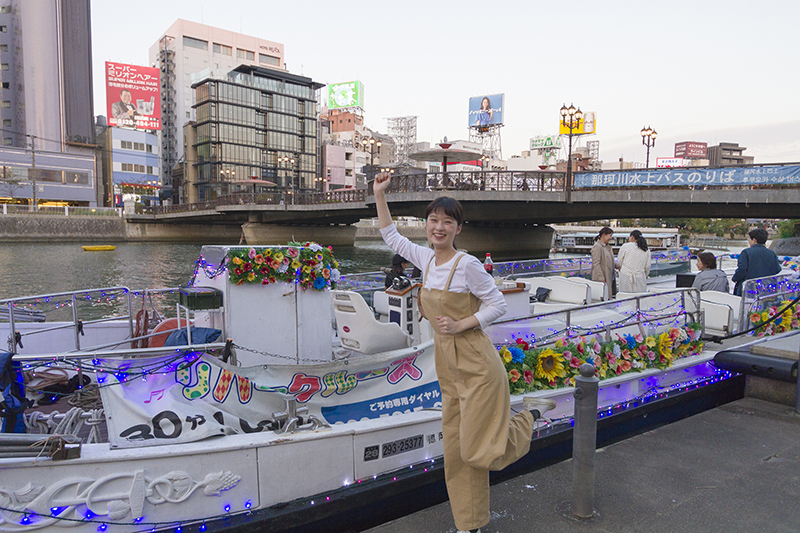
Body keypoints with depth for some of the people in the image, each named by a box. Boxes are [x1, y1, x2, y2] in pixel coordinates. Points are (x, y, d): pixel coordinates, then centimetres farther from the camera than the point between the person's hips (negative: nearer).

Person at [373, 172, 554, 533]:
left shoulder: (467, 265, -15)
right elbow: (391, 236, 17)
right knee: (456, 451, 13)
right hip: (448, 368, 7)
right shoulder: (426, 259, 5)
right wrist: (379, 194, 15)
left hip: (476, 367, -7)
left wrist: (460, 325, -19)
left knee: (477, 452, -3)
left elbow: (498, 305, -10)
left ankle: (529, 414, 22)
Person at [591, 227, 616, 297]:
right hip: (601, 279, -9)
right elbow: (596, 264, -18)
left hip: (609, 278, 9)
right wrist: (601, 278, -21)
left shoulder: (607, 246, 16)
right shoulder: (597, 247, -13)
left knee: (608, 297, 7)